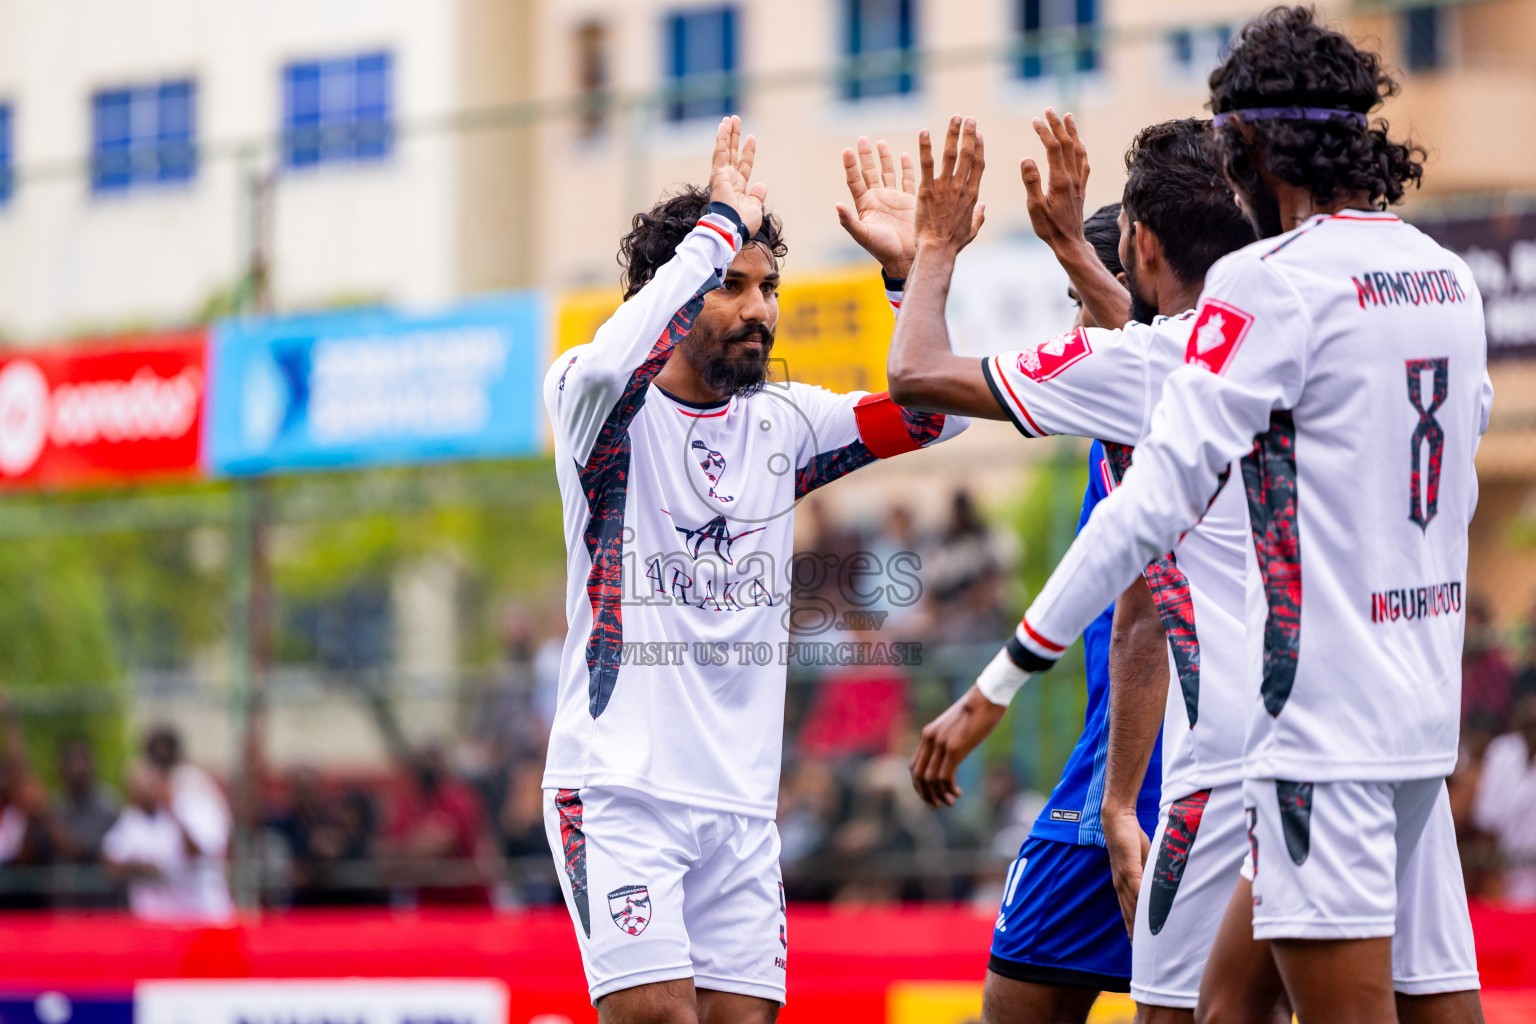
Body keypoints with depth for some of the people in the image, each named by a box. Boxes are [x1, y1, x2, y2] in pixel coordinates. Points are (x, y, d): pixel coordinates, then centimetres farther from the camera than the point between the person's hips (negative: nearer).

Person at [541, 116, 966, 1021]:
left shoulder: (783, 424, 12)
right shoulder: (599, 408, -4)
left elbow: (934, 412, 8)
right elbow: (609, 365, -28)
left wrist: (906, 271, -5)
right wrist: (720, 226, -20)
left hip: (742, 801, 6)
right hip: (618, 786, -6)